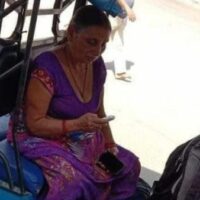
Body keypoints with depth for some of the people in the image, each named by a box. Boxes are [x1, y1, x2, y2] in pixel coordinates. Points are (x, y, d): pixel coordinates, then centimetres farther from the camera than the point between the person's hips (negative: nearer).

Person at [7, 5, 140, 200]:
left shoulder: (97, 65, -1)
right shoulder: (47, 67, -23)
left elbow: (99, 112, 10)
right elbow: (34, 123, -21)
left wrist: (110, 144, -5)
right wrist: (76, 124, -33)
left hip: (83, 140, 7)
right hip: (43, 139, -7)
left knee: (129, 164, -3)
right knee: (75, 181, -31)